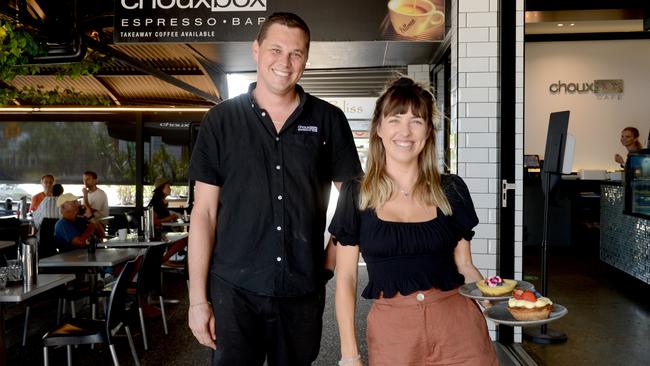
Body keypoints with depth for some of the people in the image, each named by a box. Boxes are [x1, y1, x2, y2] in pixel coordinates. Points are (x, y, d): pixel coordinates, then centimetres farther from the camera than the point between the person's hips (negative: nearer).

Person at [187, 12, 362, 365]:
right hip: (235, 290, -1)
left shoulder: (328, 121, 3)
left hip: (303, 292, 2)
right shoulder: (221, 120, 1)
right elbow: (204, 213, 0)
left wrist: (332, 259, -3)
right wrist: (197, 299, -3)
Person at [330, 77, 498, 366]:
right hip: (390, 331, -1)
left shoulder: (452, 189, 3)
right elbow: (346, 278, 0)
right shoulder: (356, 194, -2)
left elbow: (464, 265, 10)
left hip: (458, 326, 1)